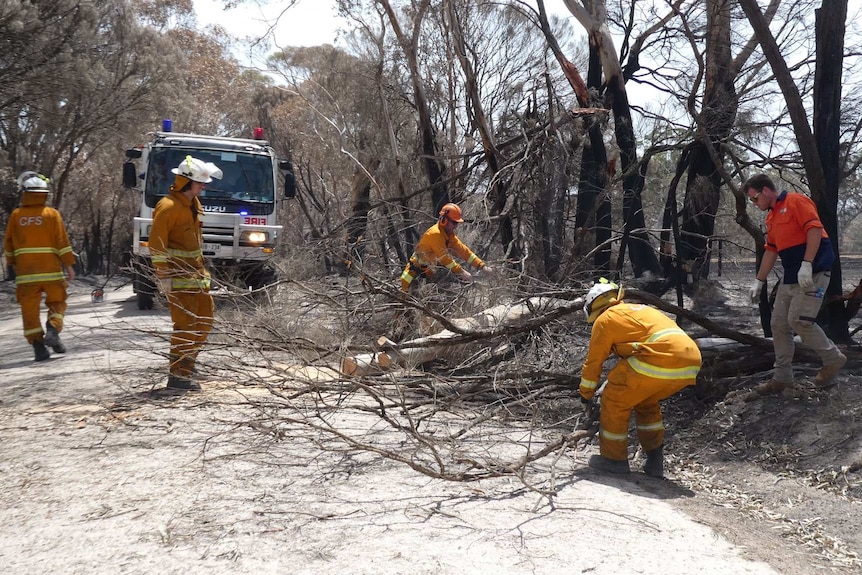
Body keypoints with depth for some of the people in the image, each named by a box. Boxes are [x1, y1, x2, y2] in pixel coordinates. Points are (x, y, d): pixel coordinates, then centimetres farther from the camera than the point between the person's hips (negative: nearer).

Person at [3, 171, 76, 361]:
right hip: (51, 269, -1)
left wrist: (10, 264, 25)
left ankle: (38, 345, 1)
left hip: (25, 271, 1)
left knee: (30, 309, 6)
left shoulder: (16, 215, 4)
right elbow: (62, 241, -6)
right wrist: (69, 265, -2)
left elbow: (8, 243, 12)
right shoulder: (52, 214, -3)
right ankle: (52, 330, -10)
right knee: (57, 303, 13)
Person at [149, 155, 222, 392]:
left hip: (195, 273, 10)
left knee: (204, 317, 12)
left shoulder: (193, 204, 14)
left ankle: (185, 368, 22)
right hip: (178, 277, -10)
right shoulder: (168, 206, -15)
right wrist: (163, 276, -21)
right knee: (185, 325, -8)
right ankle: (177, 376, 0)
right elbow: (156, 244, -18)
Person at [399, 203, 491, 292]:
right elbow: (444, 257, -28)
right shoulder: (435, 234, -25)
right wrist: (462, 272, -27)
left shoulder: (449, 234, 3)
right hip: (416, 275, -9)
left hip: (428, 274, 9)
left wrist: (482, 266, -5)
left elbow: (462, 250, 1)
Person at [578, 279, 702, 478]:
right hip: (691, 361, 8)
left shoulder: (605, 319, 12)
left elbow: (593, 362, 14)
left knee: (615, 400, 10)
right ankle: (654, 461, 28)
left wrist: (586, 396, 26)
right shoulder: (640, 310, 35)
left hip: (660, 359, -8)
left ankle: (613, 459, 18)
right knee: (646, 402, 28)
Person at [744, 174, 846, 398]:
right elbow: (771, 251, 22)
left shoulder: (796, 201, -8)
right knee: (779, 324, 5)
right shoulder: (771, 217, 18)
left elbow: (815, 229, -19)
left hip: (813, 271, -9)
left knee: (798, 320, -15)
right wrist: (759, 281, 20)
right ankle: (782, 377, 10)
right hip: (790, 276, 9)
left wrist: (806, 265, -25)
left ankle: (833, 358, 8)